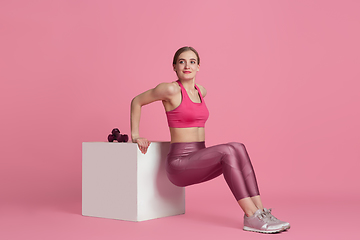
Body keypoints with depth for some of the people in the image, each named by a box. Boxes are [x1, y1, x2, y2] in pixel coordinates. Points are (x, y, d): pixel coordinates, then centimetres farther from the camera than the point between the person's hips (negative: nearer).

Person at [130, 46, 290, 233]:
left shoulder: (200, 91, 13)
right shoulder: (171, 89, -9)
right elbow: (136, 101, 1)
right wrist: (135, 135, 3)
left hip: (198, 161, 7)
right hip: (179, 163, -7)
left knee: (238, 148, -18)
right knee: (228, 151, -28)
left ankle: (260, 210, -23)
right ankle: (252, 218, -27)